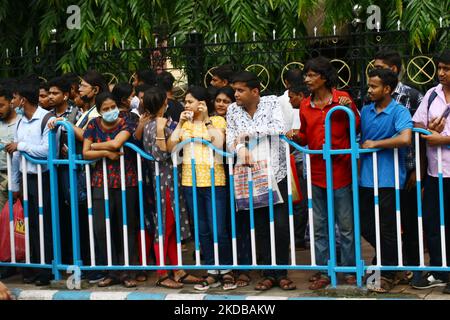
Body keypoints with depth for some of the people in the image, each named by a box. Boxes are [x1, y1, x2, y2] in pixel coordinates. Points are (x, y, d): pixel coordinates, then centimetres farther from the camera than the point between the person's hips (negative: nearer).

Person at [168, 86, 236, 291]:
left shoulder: (217, 120, 2)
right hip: (190, 182, 4)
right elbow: (170, 147, 1)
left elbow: (219, 143, -15)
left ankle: (226, 270, 10)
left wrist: (206, 119, -10)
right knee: (202, 230, 8)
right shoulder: (185, 123, 13)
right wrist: (180, 124, -2)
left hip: (214, 181, -4)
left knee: (218, 230, -7)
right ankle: (212, 272, 17)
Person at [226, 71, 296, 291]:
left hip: (276, 173, -2)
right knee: (260, 227, 4)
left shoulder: (271, 103, -3)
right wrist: (240, 148, -25)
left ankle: (281, 273, 7)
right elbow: (230, 142, -2)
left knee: (281, 225, -5)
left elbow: (279, 128, -19)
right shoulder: (233, 110, 4)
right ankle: (268, 274, 13)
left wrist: (248, 133, -20)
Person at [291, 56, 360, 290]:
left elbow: (356, 129, -1)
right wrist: (295, 137, -5)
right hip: (316, 172, 4)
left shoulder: (342, 98, -4)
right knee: (320, 226, 10)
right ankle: (324, 271, 19)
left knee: (346, 226, 3)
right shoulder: (305, 106, 8)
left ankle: (349, 270, 14)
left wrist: (350, 109, -17)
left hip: (340, 170, -4)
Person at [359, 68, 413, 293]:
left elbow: (405, 139, -26)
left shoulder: (399, 112, -9)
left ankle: (387, 275, 16)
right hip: (366, 178, 7)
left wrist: (375, 144, -15)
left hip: (388, 179, -6)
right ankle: (384, 258, 35)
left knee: (387, 229, 3)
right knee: (365, 226, 13)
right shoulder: (365, 111, 11)